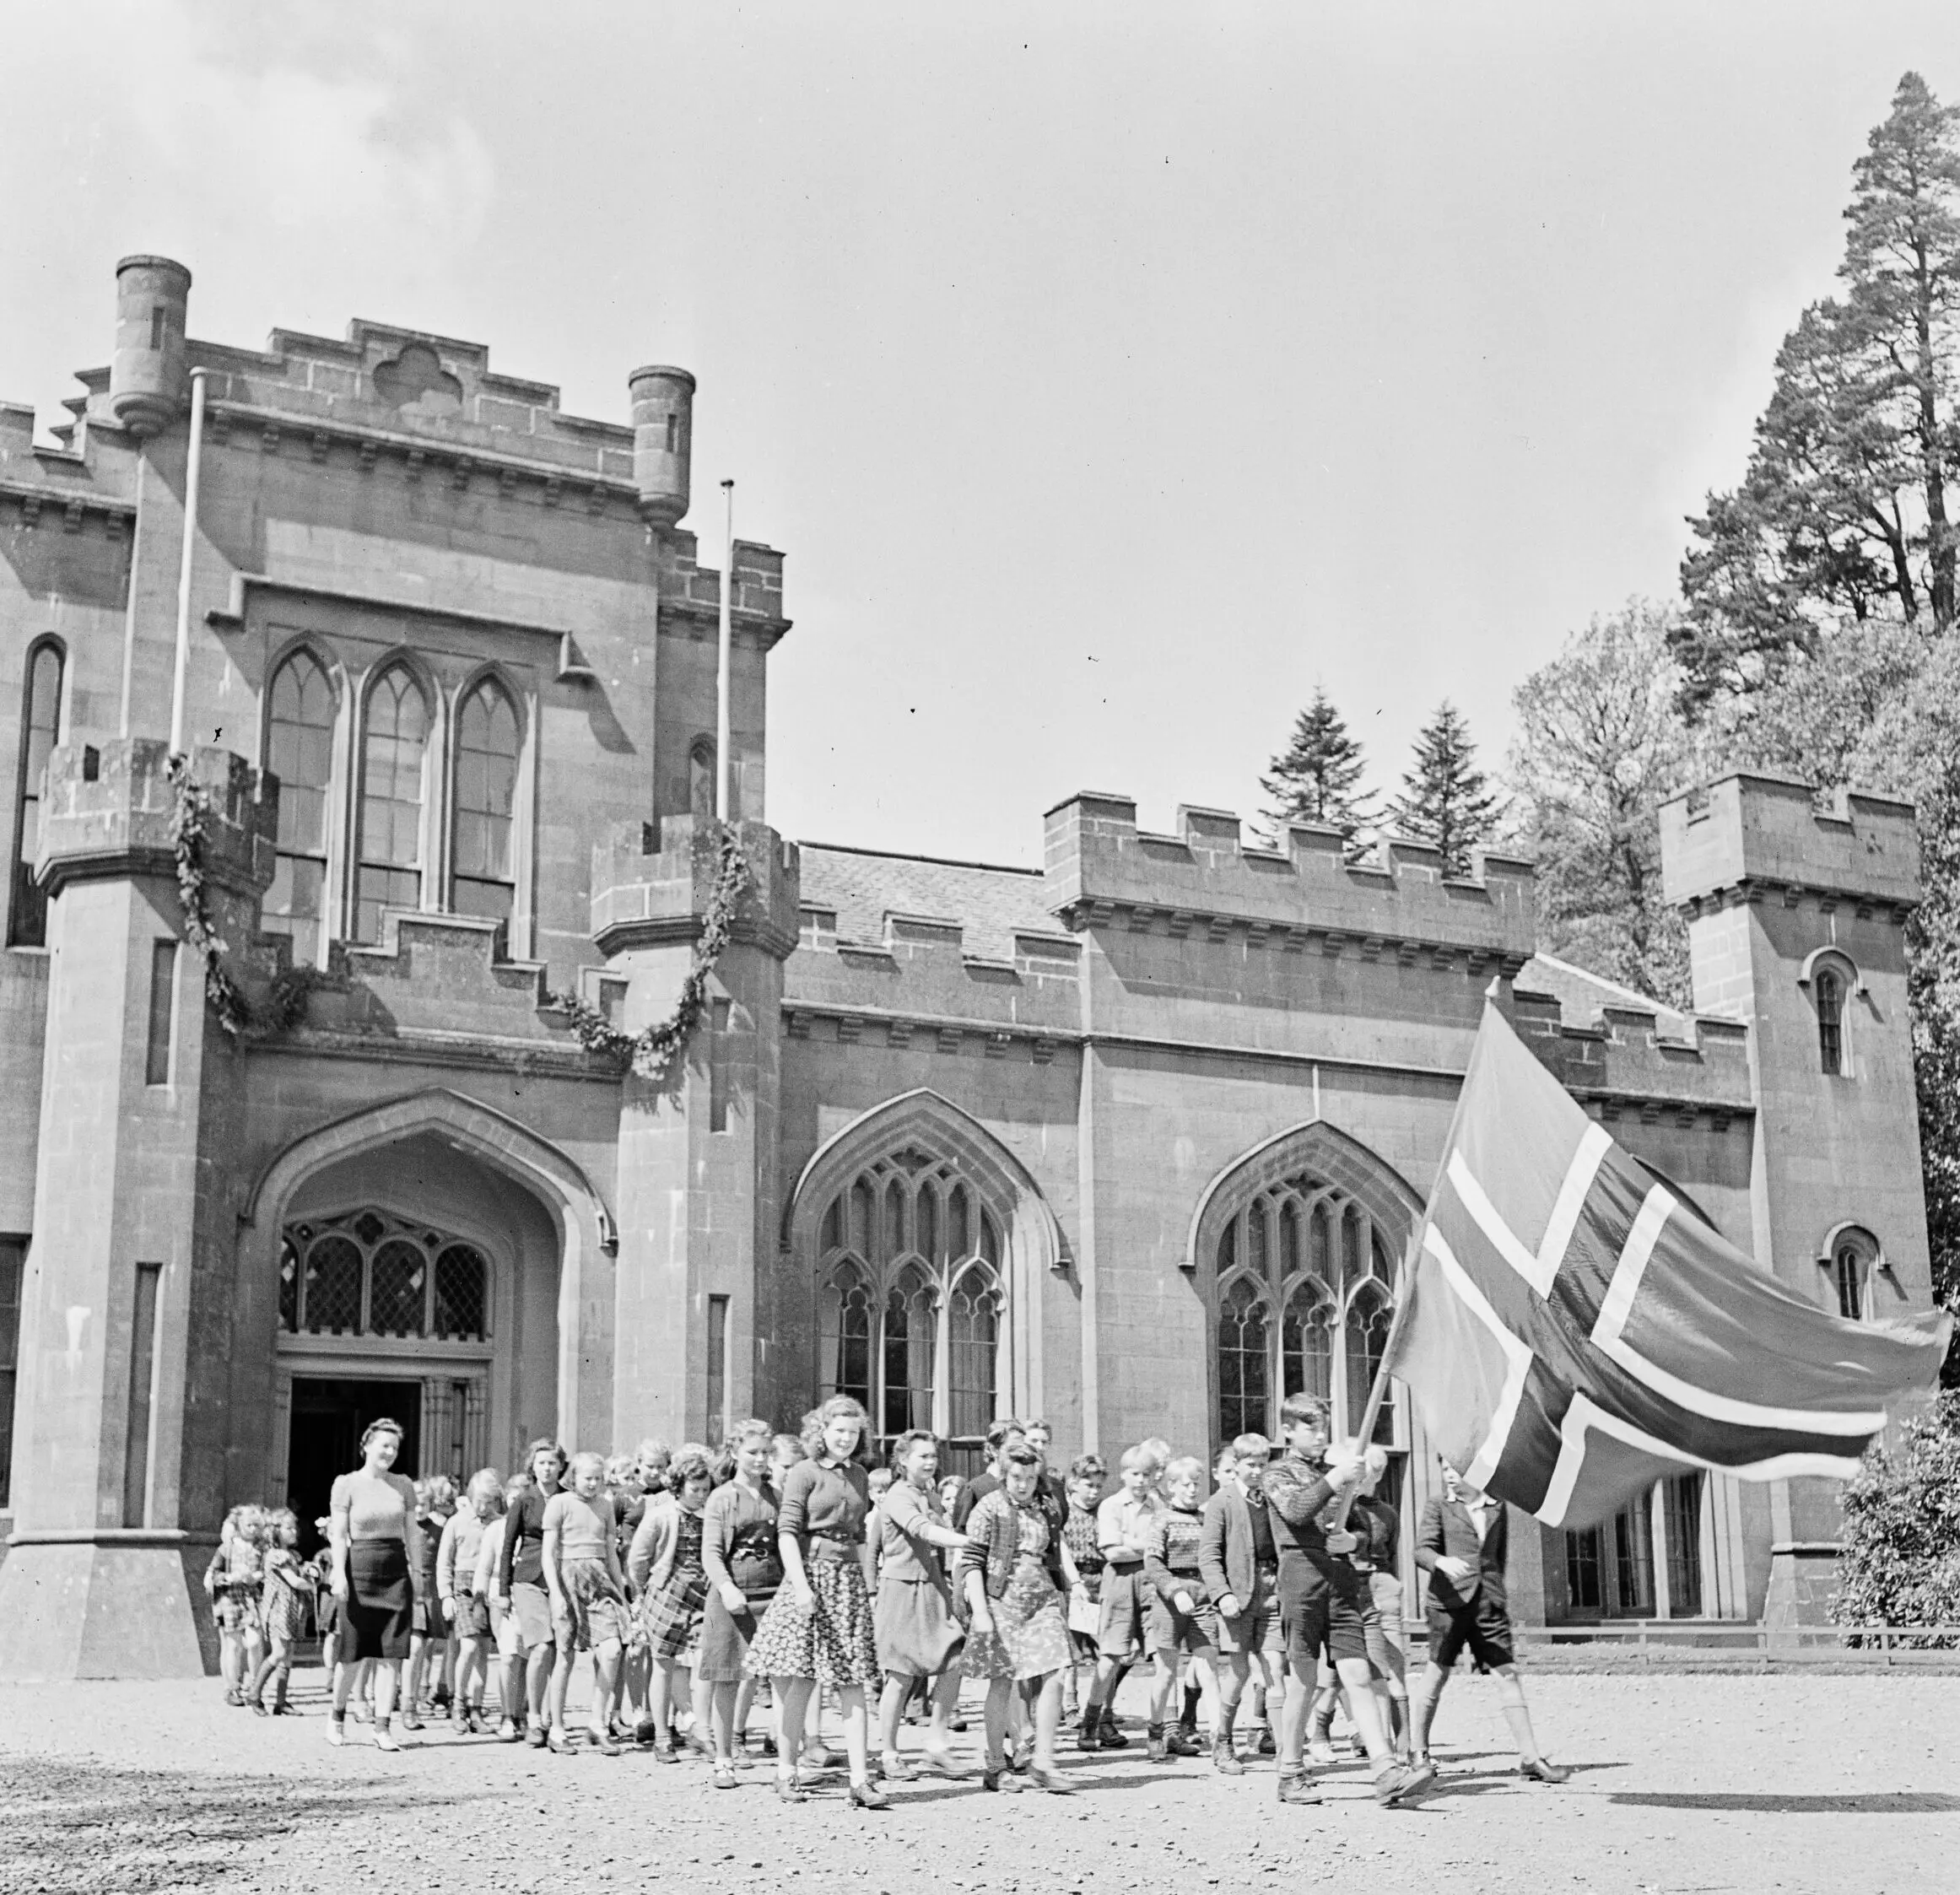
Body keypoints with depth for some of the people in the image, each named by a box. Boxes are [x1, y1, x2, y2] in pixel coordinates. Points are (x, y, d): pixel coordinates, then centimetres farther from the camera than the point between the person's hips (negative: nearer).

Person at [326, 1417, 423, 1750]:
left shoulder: (403, 1486, 10)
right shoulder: (346, 1484, 0)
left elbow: (412, 1534, 13)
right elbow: (339, 1534, -4)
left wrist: (417, 1573, 8)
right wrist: (339, 1574, -14)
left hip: (396, 1572, 3)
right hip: (360, 1569, -3)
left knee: (391, 1653, -3)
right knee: (356, 1653, 2)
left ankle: (383, 1727, -1)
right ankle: (337, 1714, 26)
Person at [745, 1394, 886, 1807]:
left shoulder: (858, 1475, 16)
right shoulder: (805, 1472, -3)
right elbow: (787, 1532, -11)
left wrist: (867, 1584, 17)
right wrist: (801, 1585, -20)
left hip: (850, 1578, 6)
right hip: (811, 1573, -5)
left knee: (853, 1686, 0)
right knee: (800, 1680, -2)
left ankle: (860, 1780, -3)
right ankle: (786, 1771, 11)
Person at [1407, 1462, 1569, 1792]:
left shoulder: (1497, 1506, 13)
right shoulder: (1438, 1506, 3)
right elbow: (1421, 1550, -7)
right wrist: (1442, 1561, -28)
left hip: (1489, 1601, 3)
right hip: (1450, 1599, -3)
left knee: (1508, 1675, -2)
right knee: (1436, 1675, 0)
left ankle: (1530, 1758, -1)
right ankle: (1417, 1753, 13)